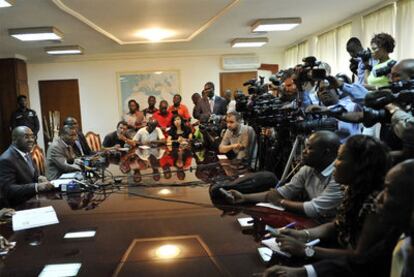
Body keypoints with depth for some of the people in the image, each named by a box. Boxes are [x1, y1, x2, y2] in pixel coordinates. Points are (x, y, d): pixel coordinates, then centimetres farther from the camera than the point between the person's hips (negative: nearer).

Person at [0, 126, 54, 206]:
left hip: (33, 198, 8)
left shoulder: (26, 153, 9)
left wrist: (39, 178, -5)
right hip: (19, 206, -8)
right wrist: (37, 186, -34)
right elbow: (8, 190, -25)